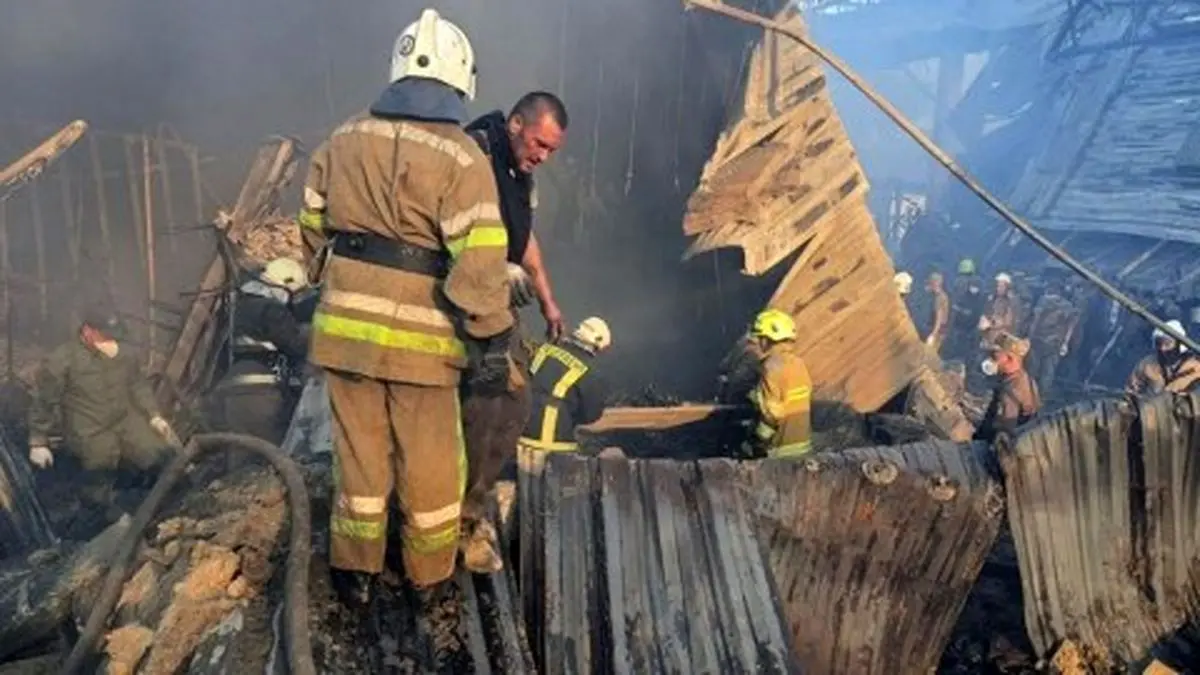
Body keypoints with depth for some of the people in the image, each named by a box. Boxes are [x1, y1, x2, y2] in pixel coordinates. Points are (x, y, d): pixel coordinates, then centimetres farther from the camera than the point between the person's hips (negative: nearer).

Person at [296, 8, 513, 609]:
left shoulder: (343, 140, 4)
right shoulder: (460, 157, -13)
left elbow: (312, 228, 12)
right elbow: (480, 261, -19)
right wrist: (491, 340, -10)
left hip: (346, 324, 4)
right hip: (420, 334, -4)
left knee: (359, 453, 18)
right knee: (430, 463, 13)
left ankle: (355, 573, 31)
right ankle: (429, 578, 30)